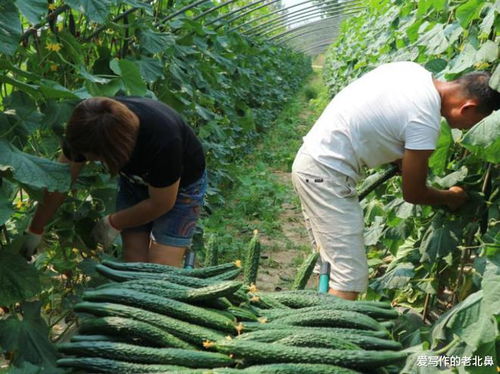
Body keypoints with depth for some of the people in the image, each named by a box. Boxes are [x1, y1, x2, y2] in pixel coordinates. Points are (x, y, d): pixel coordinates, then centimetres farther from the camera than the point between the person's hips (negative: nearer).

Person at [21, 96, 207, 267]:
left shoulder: (162, 139, -41)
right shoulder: (86, 130, -27)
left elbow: (162, 203, -24)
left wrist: (113, 224, -12)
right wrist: (34, 231, -5)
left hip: (182, 184, -4)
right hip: (135, 180, 5)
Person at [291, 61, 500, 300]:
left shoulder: (413, 70, 4)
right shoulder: (426, 121, -20)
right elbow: (413, 194, -8)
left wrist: (400, 159, 14)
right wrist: (451, 197, 10)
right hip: (327, 174, -10)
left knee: (331, 266, 16)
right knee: (351, 277, -8)